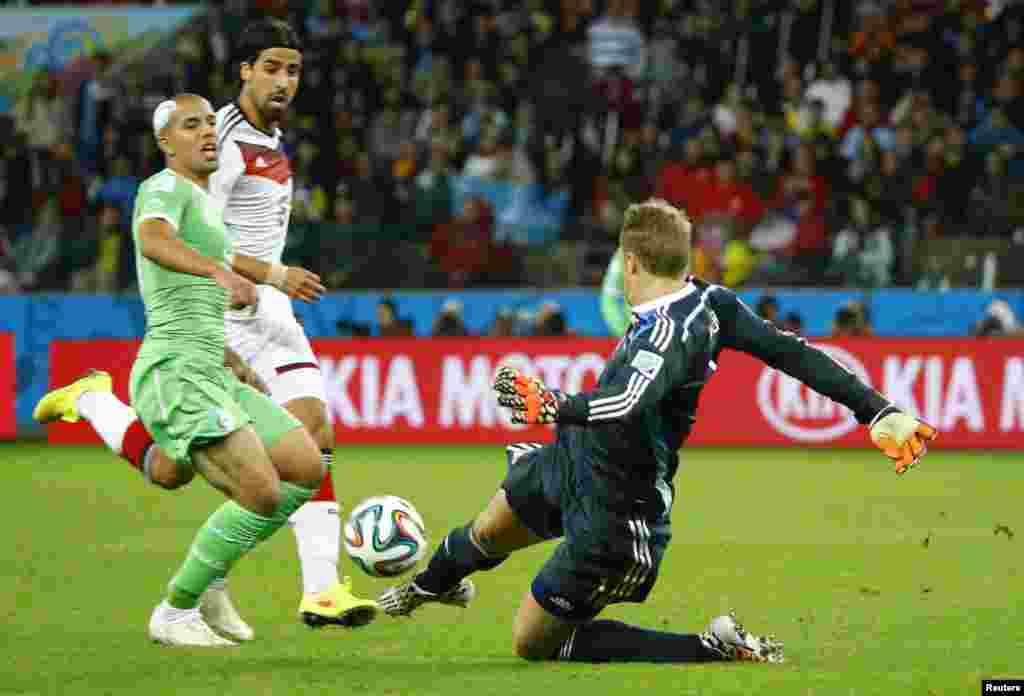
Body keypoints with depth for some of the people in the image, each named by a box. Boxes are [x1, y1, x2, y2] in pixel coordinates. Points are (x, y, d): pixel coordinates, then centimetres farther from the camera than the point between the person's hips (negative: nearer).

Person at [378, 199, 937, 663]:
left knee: (534, 644, 4)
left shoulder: (670, 334, -36)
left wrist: (552, 408, -44)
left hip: (612, 519, -9)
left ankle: (715, 650, -1)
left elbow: (628, 406, -56)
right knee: (486, 536, 32)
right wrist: (877, 410, -6)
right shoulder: (709, 301, -11)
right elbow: (792, 352, -9)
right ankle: (434, 582, 68)